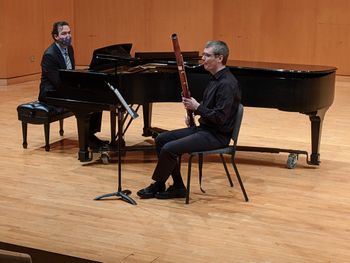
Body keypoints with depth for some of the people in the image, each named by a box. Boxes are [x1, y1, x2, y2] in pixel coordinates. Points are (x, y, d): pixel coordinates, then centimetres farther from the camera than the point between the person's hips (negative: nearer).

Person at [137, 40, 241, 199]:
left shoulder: (227, 83, -20)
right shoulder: (215, 78, 12)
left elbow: (220, 118, -25)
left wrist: (197, 107, -15)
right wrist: (193, 109, 5)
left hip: (217, 135, -10)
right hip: (204, 128, 10)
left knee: (169, 149, -19)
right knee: (161, 139, 5)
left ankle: (157, 186, 5)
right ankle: (177, 186, 6)